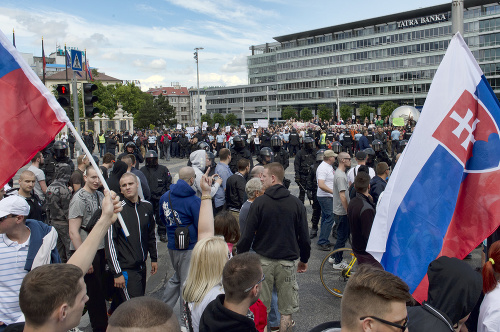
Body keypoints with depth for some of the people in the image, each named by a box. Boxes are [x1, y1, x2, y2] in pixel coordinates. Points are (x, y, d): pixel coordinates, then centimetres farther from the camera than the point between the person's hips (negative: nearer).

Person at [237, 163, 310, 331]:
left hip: (263, 260, -1)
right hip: (288, 261, 2)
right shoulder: (296, 203, -2)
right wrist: (304, 259, 16)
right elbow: (304, 236, 2)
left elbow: (248, 235, -9)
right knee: (286, 309, 13)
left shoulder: (259, 202, -10)